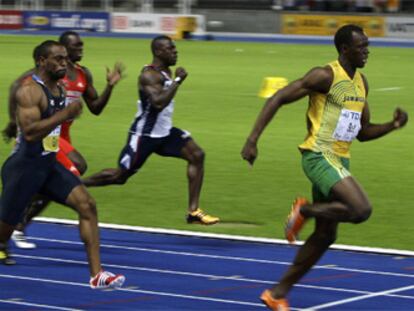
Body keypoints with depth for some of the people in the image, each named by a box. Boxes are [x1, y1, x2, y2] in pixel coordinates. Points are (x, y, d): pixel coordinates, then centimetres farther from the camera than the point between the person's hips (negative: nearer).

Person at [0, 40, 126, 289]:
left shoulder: (60, 89, 9)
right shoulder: (29, 90, -18)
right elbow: (30, 132, -30)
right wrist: (65, 114, -30)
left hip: (50, 165, 7)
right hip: (24, 167, -7)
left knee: (87, 205, -10)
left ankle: (97, 275, -12)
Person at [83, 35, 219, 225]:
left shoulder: (166, 72, 8)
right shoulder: (149, 75, -22)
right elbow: (158, 103, -36)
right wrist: (178, 80, -31)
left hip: (164, 132, 8)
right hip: (144, 135, -8)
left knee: (197, 156, -6)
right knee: (120, 176, -1)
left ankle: (193, 211, -5)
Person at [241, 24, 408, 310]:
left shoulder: (361, 82, 14)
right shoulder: (325, 76, -12)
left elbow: (363, 132, 21)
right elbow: (277, 99, -13)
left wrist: (392, 125, 3)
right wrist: (253, 139, -20)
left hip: (339, 160, 9)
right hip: (320, 156, -9)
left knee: (326, 235, 8)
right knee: (361, 209, -26)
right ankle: (304, 210, -2)